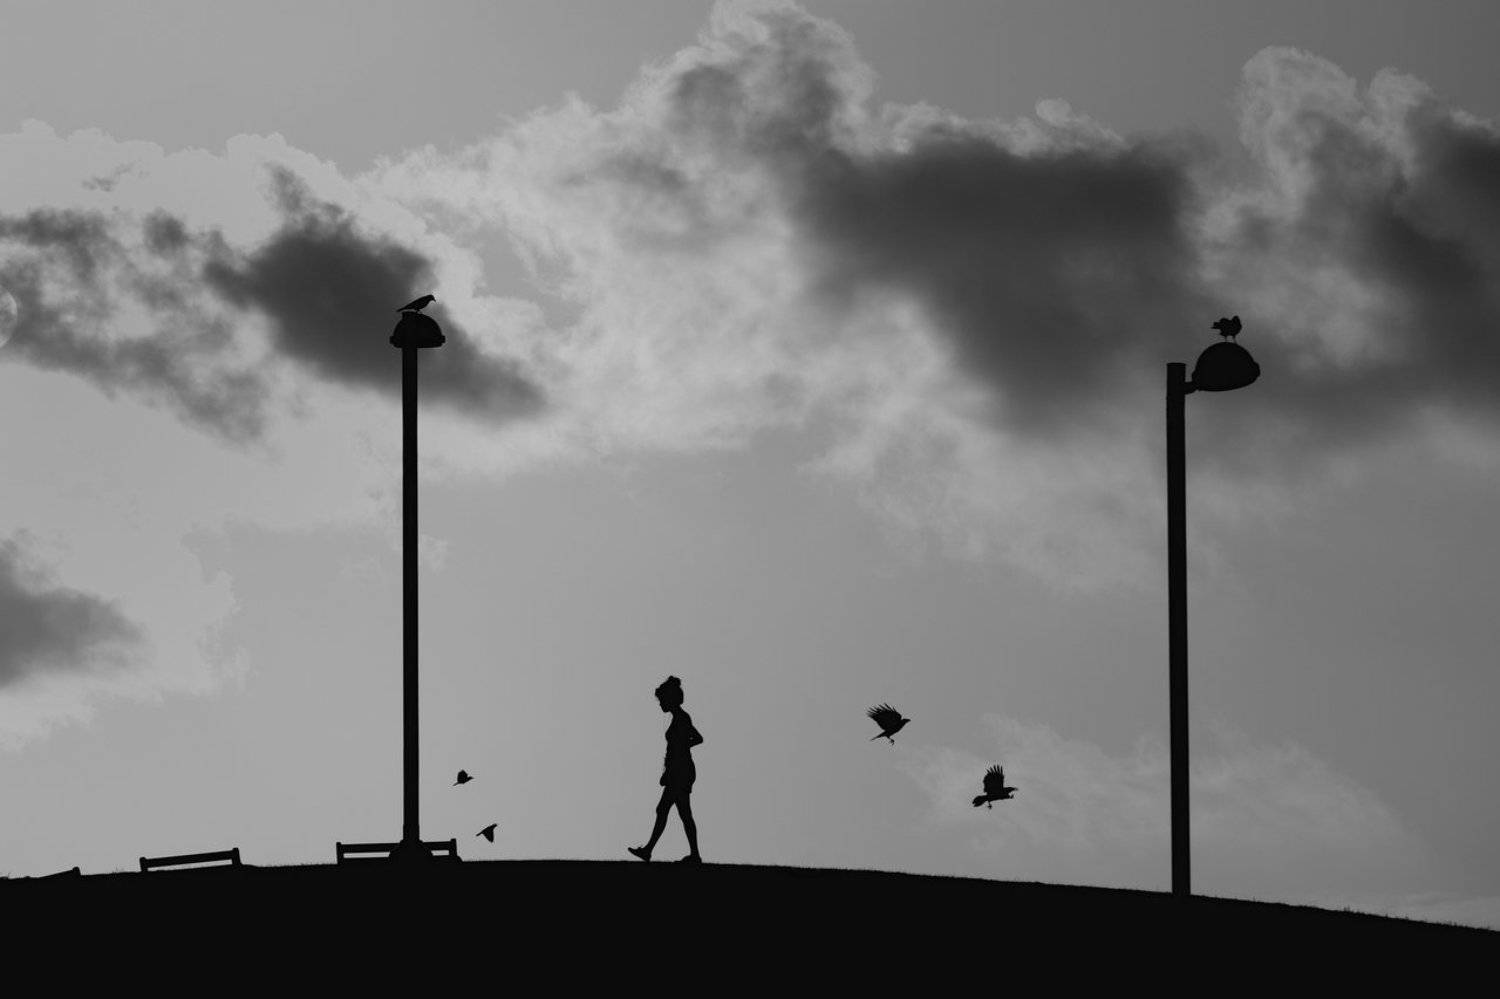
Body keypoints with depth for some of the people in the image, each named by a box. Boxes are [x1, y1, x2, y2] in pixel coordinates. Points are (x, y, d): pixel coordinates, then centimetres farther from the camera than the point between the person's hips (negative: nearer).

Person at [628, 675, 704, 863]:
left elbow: (678, 750, -22)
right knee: (662, 810, 11)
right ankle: (648, 850, 14)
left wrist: (667, 773, -20)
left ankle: (695, 855, -1)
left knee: (685, 814, -5)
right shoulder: (682, 717, 12)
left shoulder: (680, 719, -16)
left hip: (680, 772, -10)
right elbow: (698, 738, 25)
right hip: (680, 772, 10)